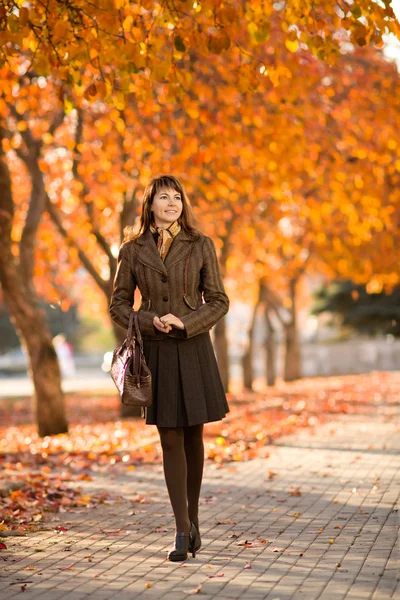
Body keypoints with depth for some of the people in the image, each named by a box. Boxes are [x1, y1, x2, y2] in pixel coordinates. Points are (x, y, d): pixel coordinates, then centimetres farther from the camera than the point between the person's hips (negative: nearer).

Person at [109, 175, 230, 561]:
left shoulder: (201, 246, 1)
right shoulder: (132, 250, 2)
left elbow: (219, 301, 1)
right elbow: (119, 305, 6)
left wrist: (185, 323, -15)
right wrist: (150, 322, -12)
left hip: (193, 350, 0)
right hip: (155, 352, 0)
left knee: (193, 436, 8)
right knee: (170, 439, 1)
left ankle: (192, 519, 26)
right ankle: (182, 531, 6)